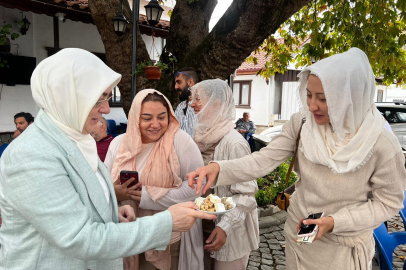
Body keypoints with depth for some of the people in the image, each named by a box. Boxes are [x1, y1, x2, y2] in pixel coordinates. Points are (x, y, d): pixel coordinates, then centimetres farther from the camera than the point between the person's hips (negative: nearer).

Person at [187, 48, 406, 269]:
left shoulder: (382, 145, -22)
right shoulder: (301, 123, -14)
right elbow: (264, 159, -18)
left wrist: (335, 222, -22)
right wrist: (219, 168, -34)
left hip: (342, 248, -3)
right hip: (298, 234, 3)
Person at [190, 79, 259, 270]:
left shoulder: (234, 143, -21)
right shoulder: (202, 137, 0)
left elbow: (246, 193, -19)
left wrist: (225, 226, -26)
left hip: (229, 233, -6)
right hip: (202, 228, 6)